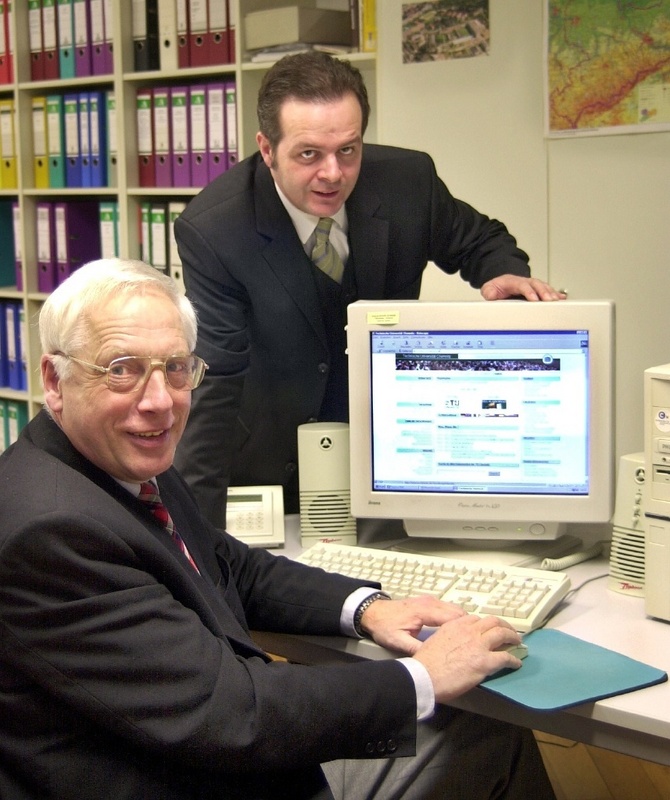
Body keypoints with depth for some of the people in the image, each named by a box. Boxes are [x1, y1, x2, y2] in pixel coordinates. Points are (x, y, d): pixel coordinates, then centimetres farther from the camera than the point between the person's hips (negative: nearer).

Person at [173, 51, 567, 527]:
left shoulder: (408, 181, -13)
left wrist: (505, 272, -17)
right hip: (271, 461, -2)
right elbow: (213, 380, -21)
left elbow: (479, 240, 8)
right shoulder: (211, 229, -21)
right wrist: (200, 528, -27)